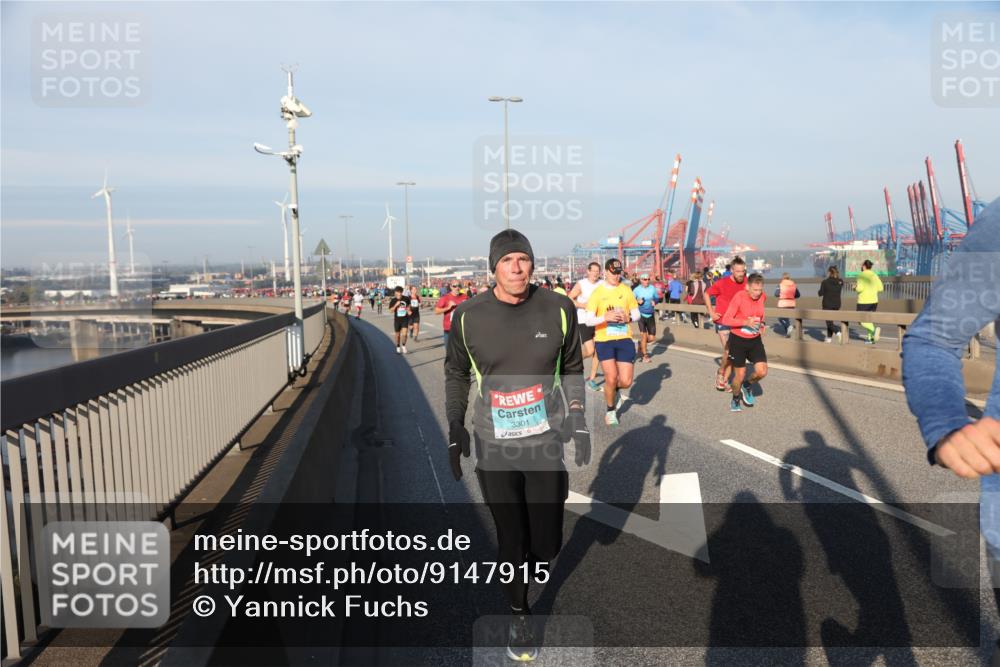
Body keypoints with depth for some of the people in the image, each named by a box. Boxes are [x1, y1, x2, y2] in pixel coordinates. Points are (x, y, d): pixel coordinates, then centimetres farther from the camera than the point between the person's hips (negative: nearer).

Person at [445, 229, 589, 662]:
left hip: (545, 442, 1)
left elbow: (572, 367, 8)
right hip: (493, 447, 0)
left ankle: (533, 560, 46)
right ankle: (518, 614, 36)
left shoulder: (559, 309, -6)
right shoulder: (468, 316, -8)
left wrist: (577, 419, 2)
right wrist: (455, 428, 1)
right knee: (511, 540, 10)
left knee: (547, 545, 8)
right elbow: (456, 372, 6)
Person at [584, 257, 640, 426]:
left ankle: (615, 390, 35)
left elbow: (636, 314, 10)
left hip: (624, 339, 2)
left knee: (626, 381, -3)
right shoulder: (597, 292, -4)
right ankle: (610, 410, 17)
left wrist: (629, 318, -12)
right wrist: (605, 317, -25)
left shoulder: (626, 289, 5)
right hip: (604, 340, -2)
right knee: (611, 377, -9)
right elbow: (589, 320, -9)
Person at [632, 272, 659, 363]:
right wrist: (637, 301, -20)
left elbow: (656, 298, 14)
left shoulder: (652, 288, 1)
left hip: (651, 315, 3)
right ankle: (645, 355, 14)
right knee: (643, 335, -4)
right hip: (641, 315, -3)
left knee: (651, 338, 3)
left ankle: (641, 344, 35)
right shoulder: (636, 290, -6)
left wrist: (654, 302, -8)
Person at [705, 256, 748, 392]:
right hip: (723, 322, -4)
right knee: (728, 351, -12)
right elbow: (707, 294, -1)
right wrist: (711, 312, -4)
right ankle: (720, 373, 16)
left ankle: (725, 381, 20)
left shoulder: (745, 282, -4)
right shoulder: (722, 283, -15)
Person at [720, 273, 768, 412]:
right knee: (740, 375, 1)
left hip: (755, 340, 4)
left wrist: (760, 324, 10)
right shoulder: (738, 297, -20)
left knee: (762, 371, -9)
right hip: (738, 340, -4)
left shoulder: (762, 297, -3)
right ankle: (735, 399, 30)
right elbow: (726, 320, -22)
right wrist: (746, 322, -32)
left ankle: (747, 386, 24)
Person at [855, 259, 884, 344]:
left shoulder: (861, 275, -12)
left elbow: (860, 288, -21)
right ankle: (870, 338, 14)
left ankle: (875, 329, -24)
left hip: (864, 302, -6)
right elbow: (880, 288, 5)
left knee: (862, 321, 1)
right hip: (874, 301, 7)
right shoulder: (875, 275, 8)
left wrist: (855, 288, 0)